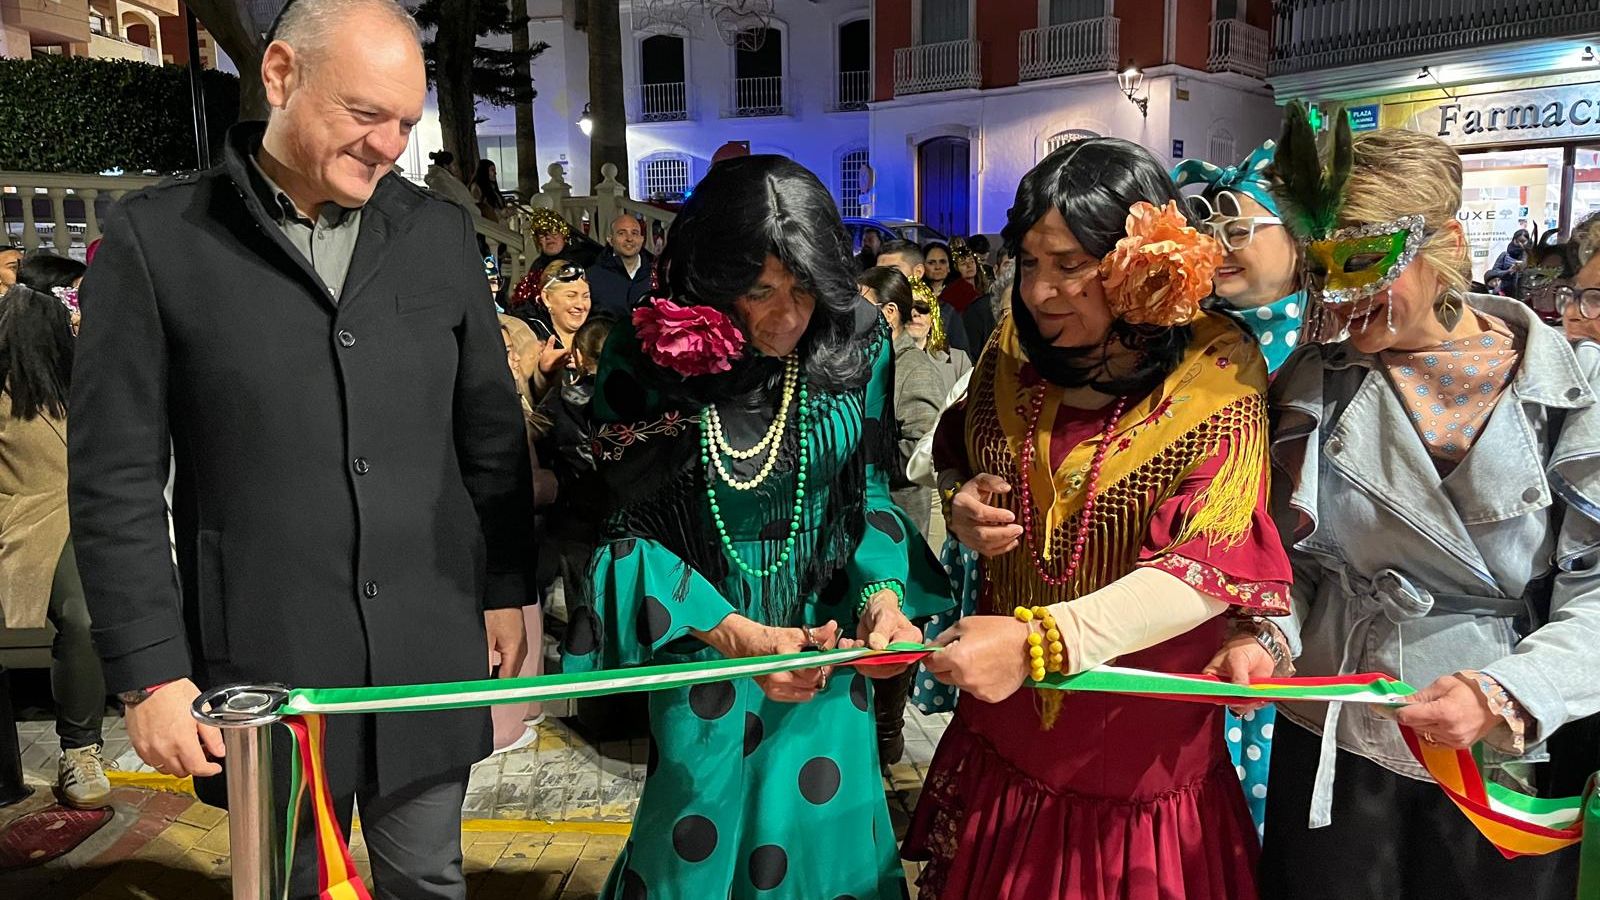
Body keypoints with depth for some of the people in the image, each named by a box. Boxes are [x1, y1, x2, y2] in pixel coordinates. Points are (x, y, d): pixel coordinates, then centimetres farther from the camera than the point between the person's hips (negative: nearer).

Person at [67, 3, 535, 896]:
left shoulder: (441, 231, 3)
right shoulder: (156, 236, -6)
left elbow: (492, 432, 9)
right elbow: (116, 477, -5)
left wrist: (507, 589, 9)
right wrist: (151, 672, -7)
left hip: (429, 648, 3)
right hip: (263, 659, -2)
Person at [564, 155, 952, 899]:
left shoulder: (858, 343, -9)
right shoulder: (645, 359, -16)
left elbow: (870, 488, 0)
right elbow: (626, 530, -12)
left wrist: (884, 590, -18)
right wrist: (736, 634, -23)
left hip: (828, 638, 2)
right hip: (701, 639, -2)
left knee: (829, 836, 15)